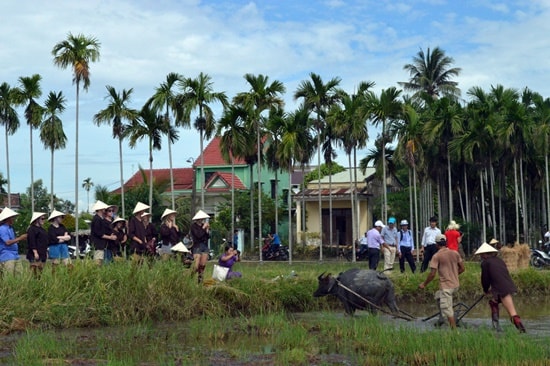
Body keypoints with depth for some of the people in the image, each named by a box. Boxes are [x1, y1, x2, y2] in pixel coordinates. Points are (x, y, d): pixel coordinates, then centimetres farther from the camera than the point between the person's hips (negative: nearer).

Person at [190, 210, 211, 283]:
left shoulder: (203, 225, 10)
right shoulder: (194, 226, -6)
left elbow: (208, 237, 10)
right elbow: (198, 235, -19)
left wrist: (207, 229, -3)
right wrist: (203, 228, -12)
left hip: (205, 246, 6)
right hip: (197, 246, -6)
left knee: (203, 266, 5)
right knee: (196, 267, -14)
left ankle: (200, 280, 12)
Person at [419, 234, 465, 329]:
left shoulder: (436, 256, -11)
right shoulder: (455, 253, 5)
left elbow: (432, 274, -14)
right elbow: (462, 268, 11)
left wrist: (424, 284, -1)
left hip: (446, 286, -7)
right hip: (456, 285, 7)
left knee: (448, 311, -1)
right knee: (438, 296, 29)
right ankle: (441, 318, 26)